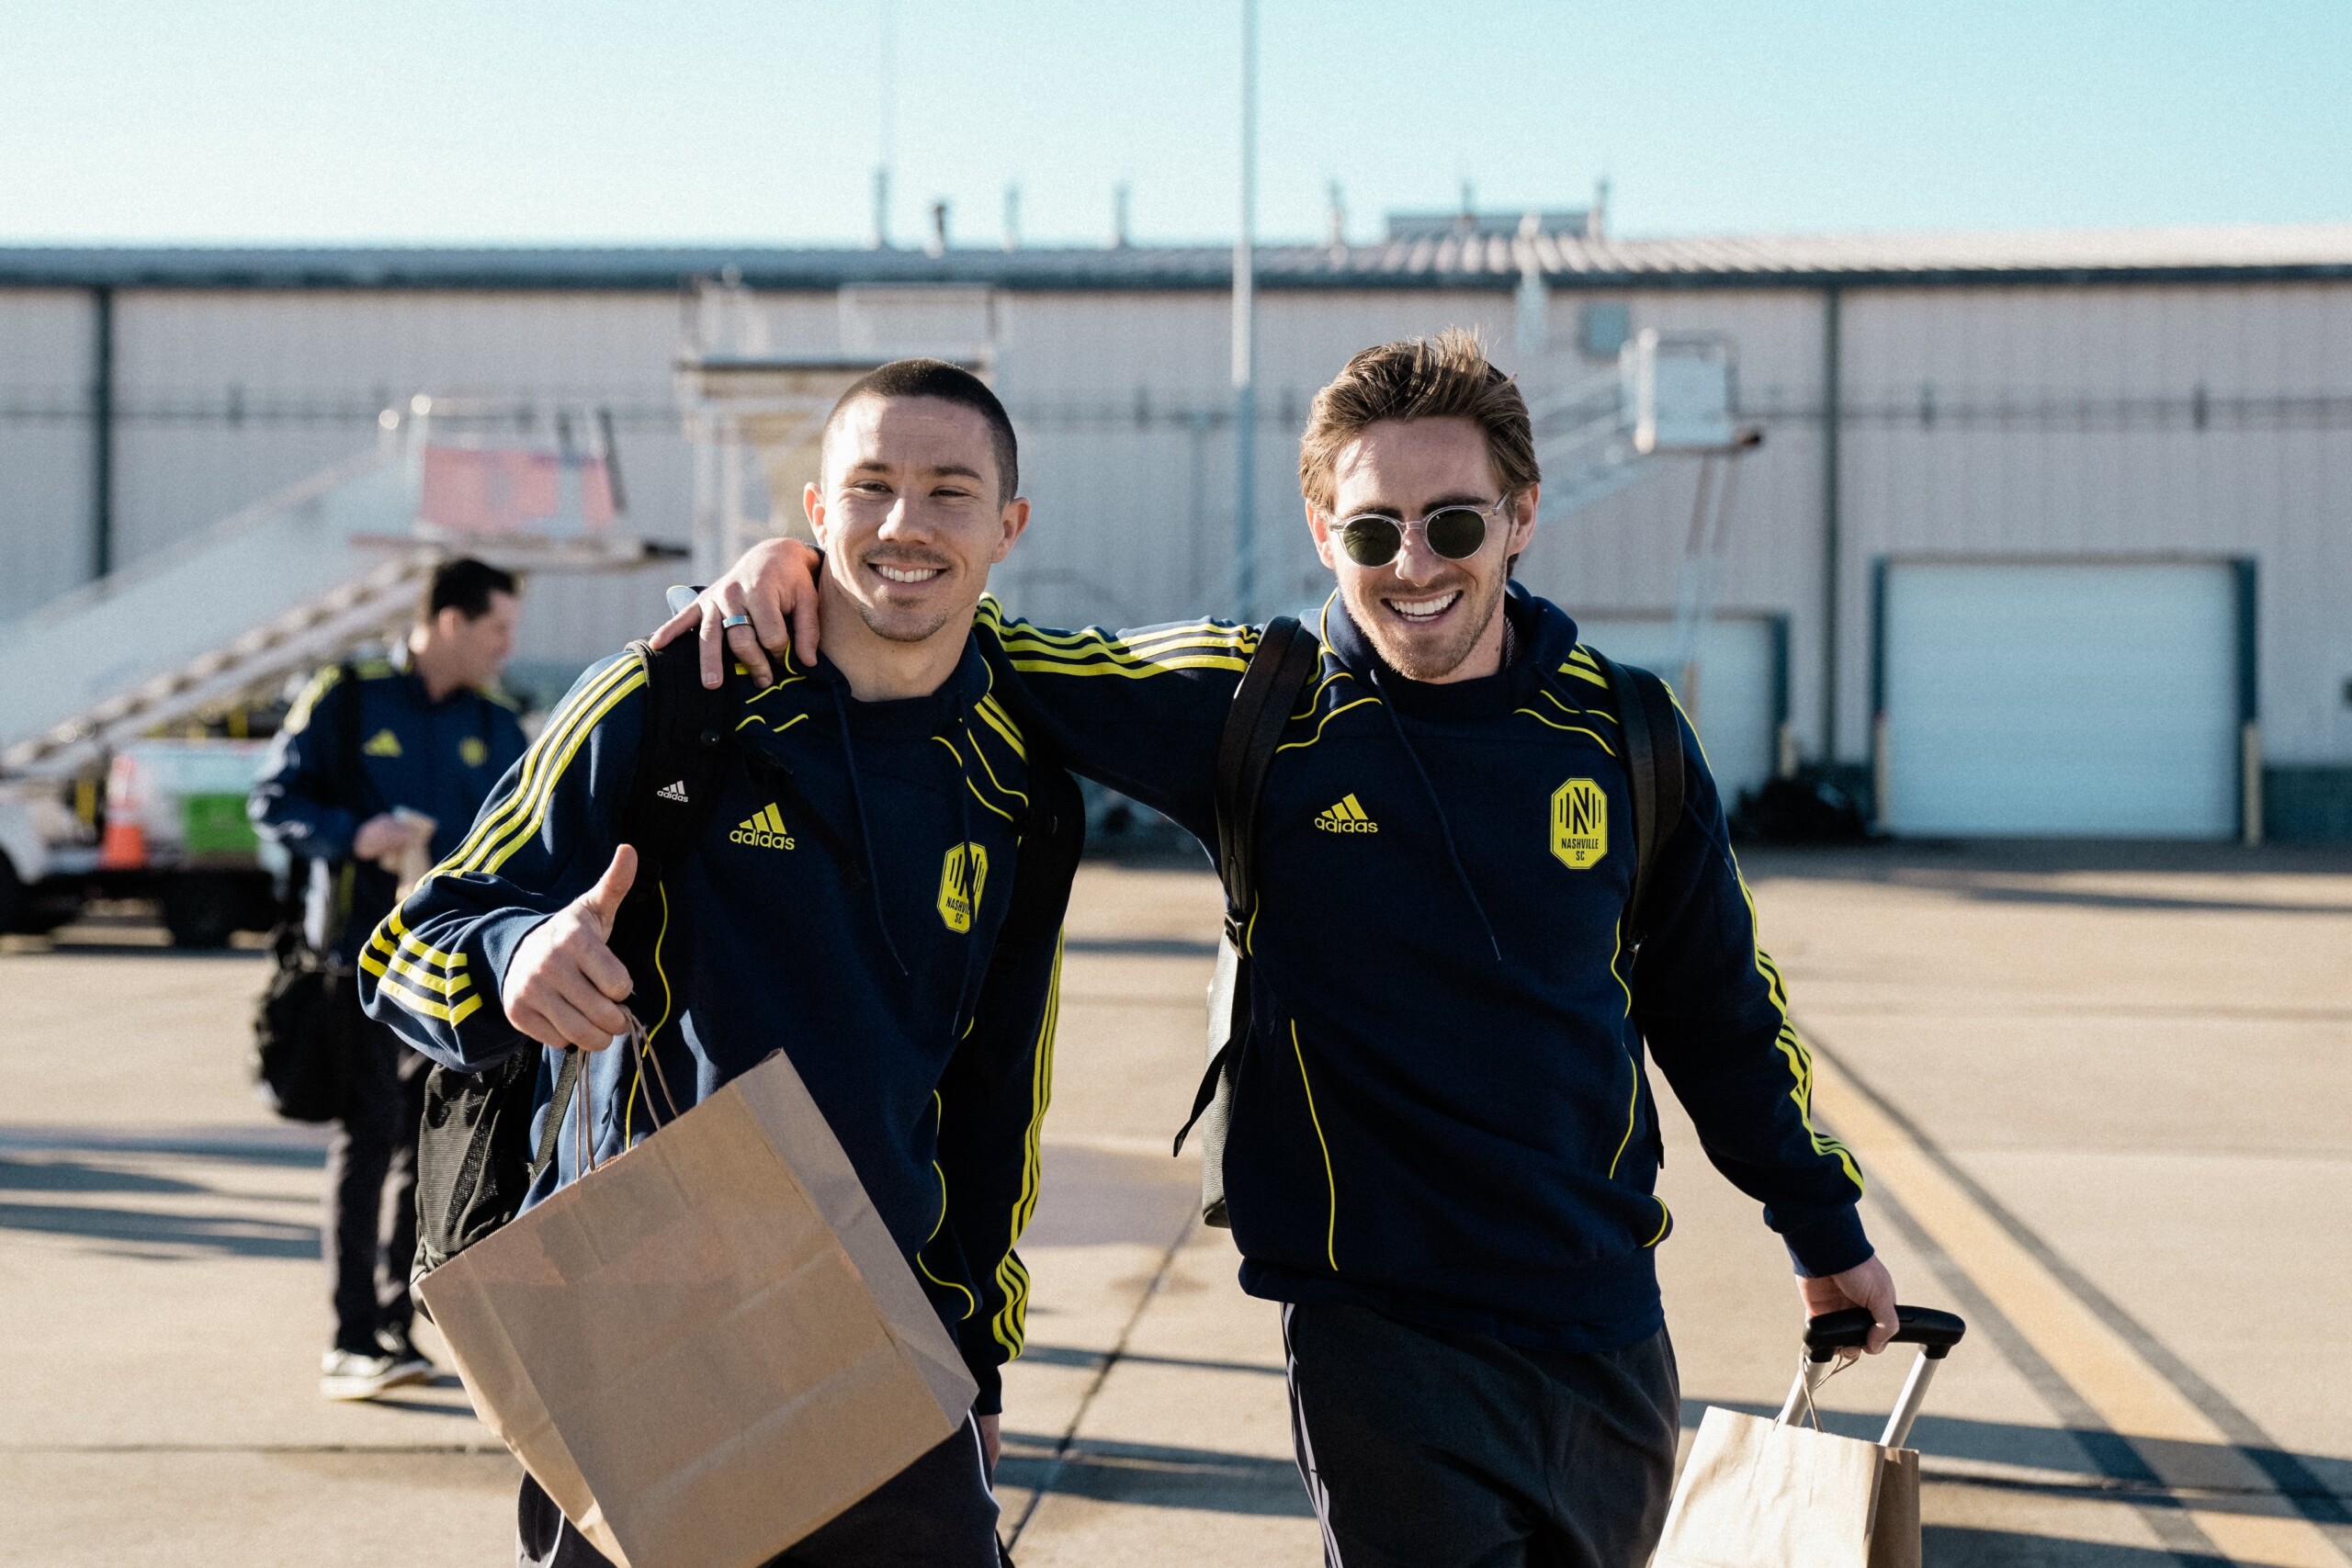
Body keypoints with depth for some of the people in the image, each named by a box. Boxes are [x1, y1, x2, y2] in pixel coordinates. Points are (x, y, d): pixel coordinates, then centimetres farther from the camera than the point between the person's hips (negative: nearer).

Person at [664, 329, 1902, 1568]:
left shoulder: (1623, 735, 1)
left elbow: (1718, 1004, 13)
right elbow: (991, 662, -1)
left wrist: (1824, 1229, 20)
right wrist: (800, 566, -17)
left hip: (1610, 1338, 3)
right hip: (1383, 1337, -3)